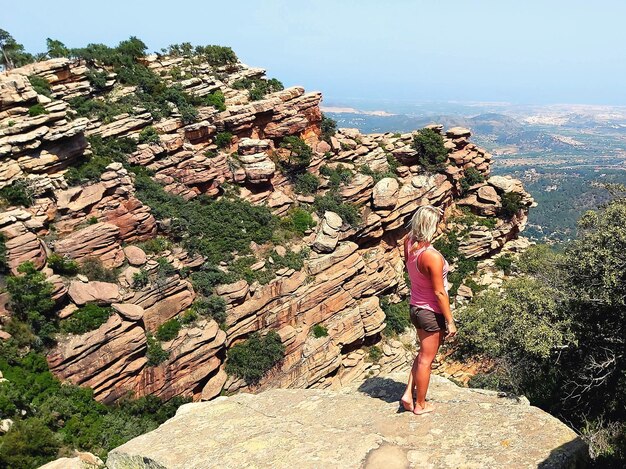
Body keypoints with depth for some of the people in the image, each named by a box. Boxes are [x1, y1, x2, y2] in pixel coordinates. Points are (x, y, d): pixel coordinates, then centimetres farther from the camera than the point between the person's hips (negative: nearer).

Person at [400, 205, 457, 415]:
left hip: (415, 307, 7)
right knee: (426, 360, 11)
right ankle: (420, 405, 28)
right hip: (431, 313, -7)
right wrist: (450, 321, -14)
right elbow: (439, 293, -22)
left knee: (424, 354, 27)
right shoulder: (432, 256, -30)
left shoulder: (408, 243, -10)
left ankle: (408, 394, 27)